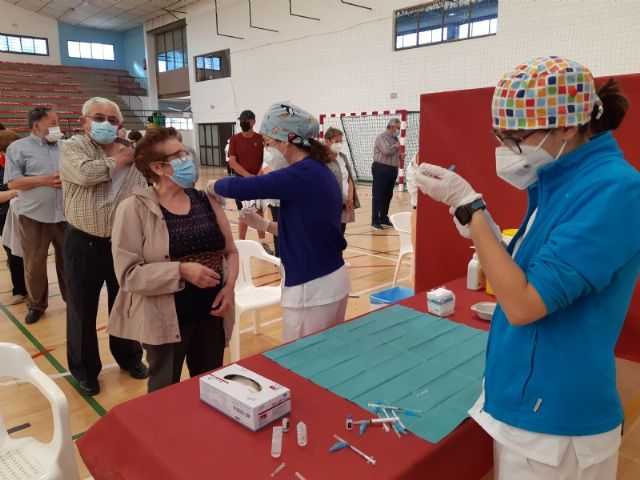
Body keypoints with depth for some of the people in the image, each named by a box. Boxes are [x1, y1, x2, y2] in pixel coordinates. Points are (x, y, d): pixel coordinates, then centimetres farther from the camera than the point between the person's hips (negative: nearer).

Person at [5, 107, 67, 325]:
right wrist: (44, 180, -15)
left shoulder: (64, 147, 10)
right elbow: (13, 182, -6)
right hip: (34, 216, -2)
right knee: (34, 264, 6)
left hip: (65, 214, 3)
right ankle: (36, 304, 23)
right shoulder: (18, 148, 0)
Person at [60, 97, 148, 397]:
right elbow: (85, 174, -25)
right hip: (84, 243, -2)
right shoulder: (72, 147, -3)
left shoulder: (128, 153, 6)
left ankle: (129, 356, 35)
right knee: (82, 308, 10)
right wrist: (118, 161, -10)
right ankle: (84, 368, 28)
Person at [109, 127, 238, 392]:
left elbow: (230, 250, 10)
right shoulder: (135, 208, -10)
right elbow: (128, 273, -15)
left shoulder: (205, 200, 4)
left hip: (212, 313, 5)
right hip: (165, 319, -4)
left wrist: (229, 286, -7)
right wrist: (181, 270, -25)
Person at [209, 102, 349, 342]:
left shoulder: (303, 174, -20)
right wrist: (264, 225, 8)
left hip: (312, 289, -9)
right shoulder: (318, 171, 8)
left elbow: (242, 187, -24)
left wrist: (212, 185, -3)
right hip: (333, 280, 9)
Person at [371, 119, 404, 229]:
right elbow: (386, 151, -24)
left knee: (388, 195, 12)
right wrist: (396, 146, -6)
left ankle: (384, 219, 21)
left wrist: (401, 155, 6)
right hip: (381, 169, -8)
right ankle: (375, 220, -2)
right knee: (378, 195, -5)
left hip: (393, 170, 8)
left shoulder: (395, 139, 18)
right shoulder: (382, 137, -8)